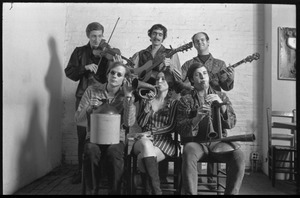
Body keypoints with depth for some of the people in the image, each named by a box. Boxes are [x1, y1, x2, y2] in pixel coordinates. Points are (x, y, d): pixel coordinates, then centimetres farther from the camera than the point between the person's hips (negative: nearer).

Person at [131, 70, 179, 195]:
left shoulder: (174, 103, 9)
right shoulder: (146, 100, 15)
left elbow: (172, 127, -2)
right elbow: (140, 123, 6)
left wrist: (150, 132, -13)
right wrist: (148, 108, -10)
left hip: (164, 141, -2)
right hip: (144, 140, 2)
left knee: (143, 158, -34)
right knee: (146, 144, -38)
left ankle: (150, 191, -22)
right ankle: (156, 191, -37)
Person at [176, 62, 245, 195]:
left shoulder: (221, 96, 14)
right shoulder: (185, 100, 8)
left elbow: (231, 123, 2)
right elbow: (180, 128, -3)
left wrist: (222, 105, -16)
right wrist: (197, 118, -21)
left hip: (218, 141, 2)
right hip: (196, 142, -1)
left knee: (239, 156, -27)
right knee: (188, 153, -36)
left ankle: (231, 193, -11)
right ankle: (190, 193, -24)